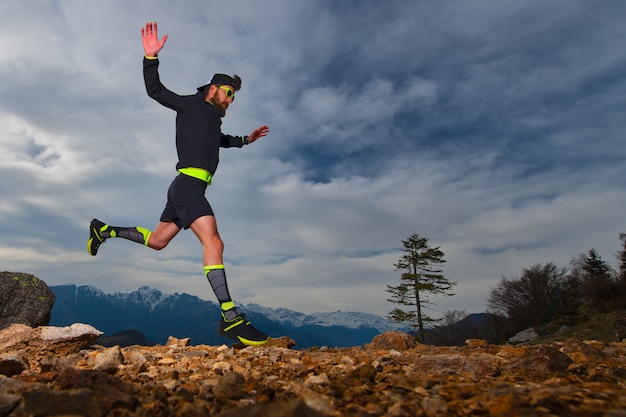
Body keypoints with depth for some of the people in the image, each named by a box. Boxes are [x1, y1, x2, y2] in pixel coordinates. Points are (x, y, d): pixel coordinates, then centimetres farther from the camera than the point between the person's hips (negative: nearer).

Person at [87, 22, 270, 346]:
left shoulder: (213, 121, 28)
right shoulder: (192, 104, 6)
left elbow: (222, 140, 49)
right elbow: (155, 90, 1)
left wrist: (246, 139, 47)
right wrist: (151, 57, -12)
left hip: (189, 189, 10)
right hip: (188, 183, -10)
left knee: (156, 240, 17)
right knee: (213, 242, -22)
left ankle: (104, 230, 33)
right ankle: (230, 317, -27)